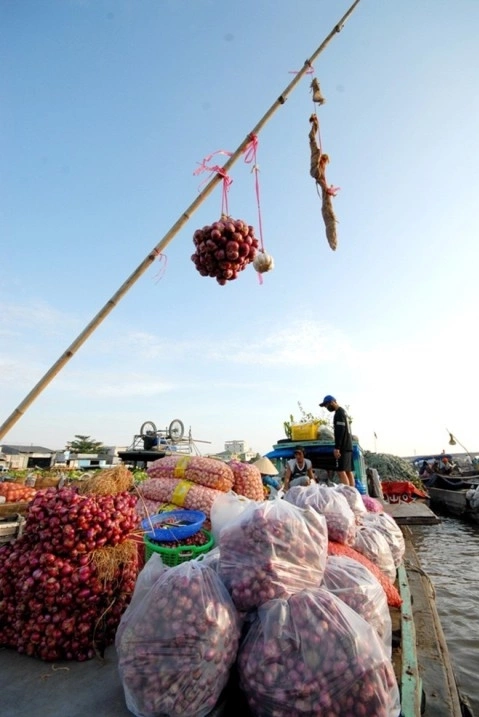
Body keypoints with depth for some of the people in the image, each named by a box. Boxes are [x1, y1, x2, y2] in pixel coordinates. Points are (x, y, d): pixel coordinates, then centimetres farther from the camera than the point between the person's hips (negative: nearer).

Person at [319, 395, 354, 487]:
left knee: (341, 471, -12)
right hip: (348, 446, 10)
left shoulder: (339, 413, -11)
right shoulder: (344, 412, 20)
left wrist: (337, 447, -21)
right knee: (348, 471, 9)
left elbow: (340, 431, -20)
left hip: (343, 447, -10)